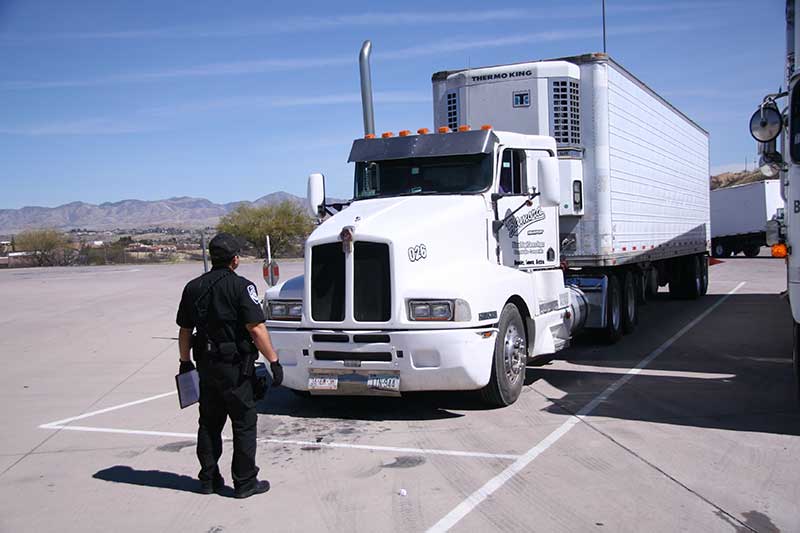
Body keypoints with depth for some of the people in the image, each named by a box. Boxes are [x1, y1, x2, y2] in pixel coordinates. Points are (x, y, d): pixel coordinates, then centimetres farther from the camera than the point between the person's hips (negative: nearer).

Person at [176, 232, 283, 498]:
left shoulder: (193, 287, 5)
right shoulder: (241, 287, -13)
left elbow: (185, 330, 10)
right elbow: (256, 329, -20)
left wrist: (185, 362, 20)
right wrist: (274, 361, -15)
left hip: (206, 365, 6)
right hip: (236, 367, -6)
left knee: (209, 424, 16)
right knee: (244, 423, 4)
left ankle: (209, 479, 23)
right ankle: (245, 482, 8)